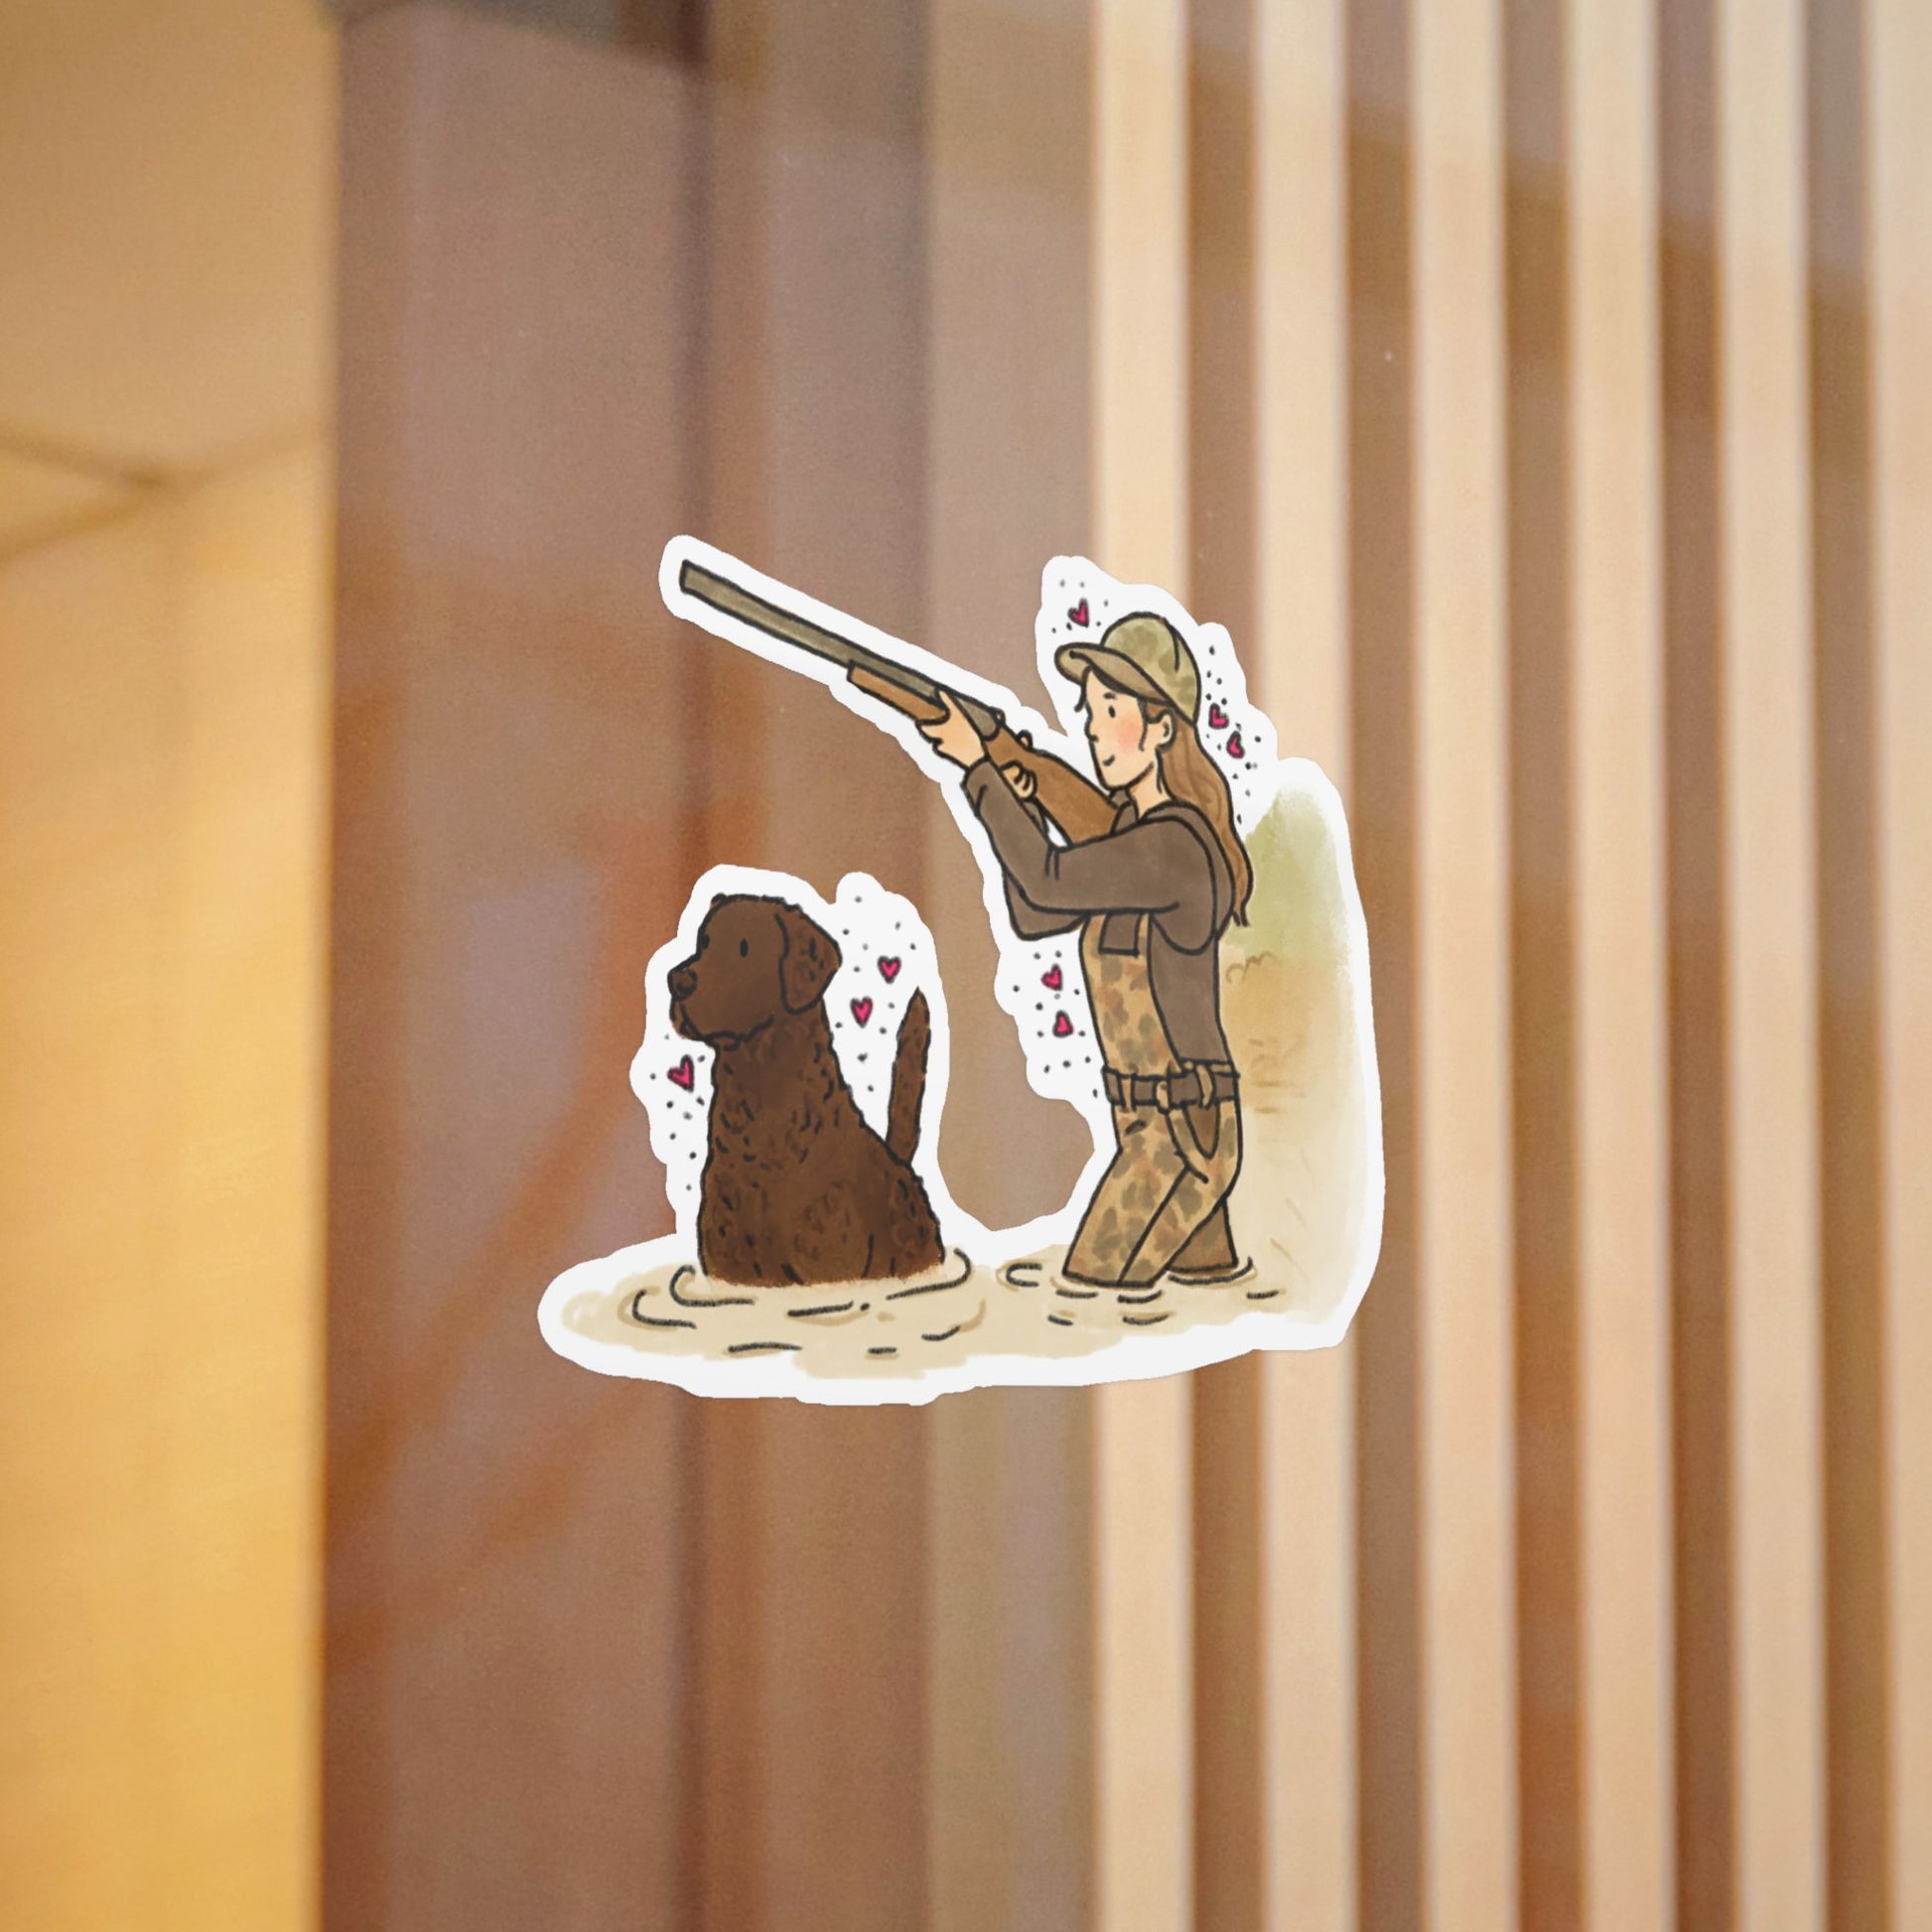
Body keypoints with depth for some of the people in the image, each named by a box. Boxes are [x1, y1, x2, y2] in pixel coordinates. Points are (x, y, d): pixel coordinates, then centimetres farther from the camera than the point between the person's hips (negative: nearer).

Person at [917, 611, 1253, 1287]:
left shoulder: (1173, 845, -19)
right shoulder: (1134, 831, 11)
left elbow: (1049, 881, -26)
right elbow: (1035, 915, 14)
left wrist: (977, 765, -21)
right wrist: (1017, 804, 0)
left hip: (1177, 1133, -10)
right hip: (1186, 1129, 10)